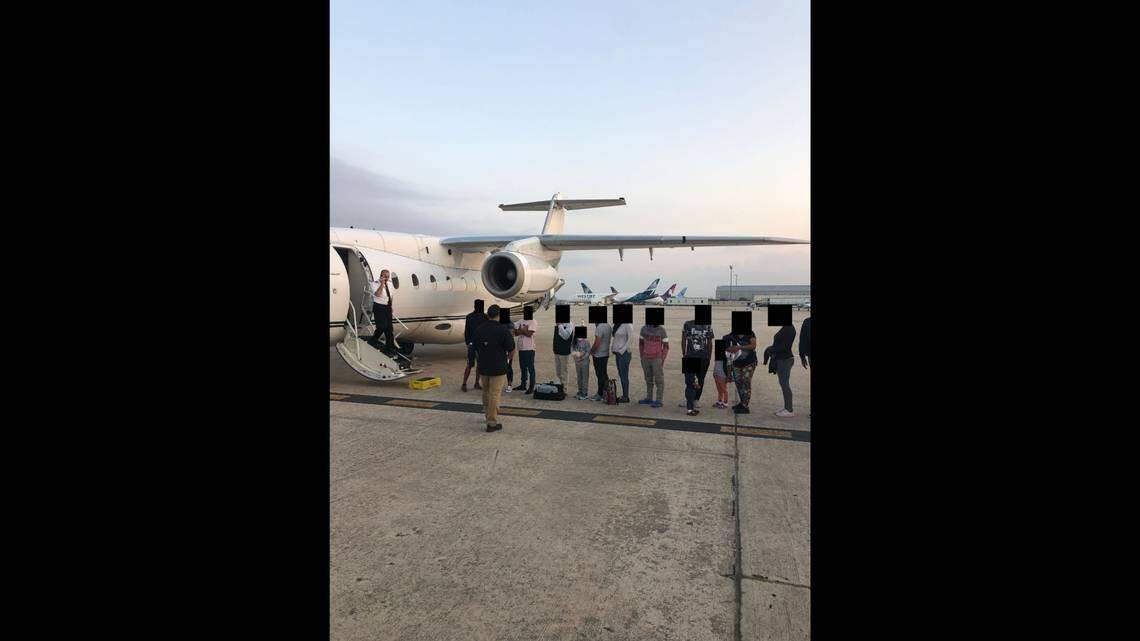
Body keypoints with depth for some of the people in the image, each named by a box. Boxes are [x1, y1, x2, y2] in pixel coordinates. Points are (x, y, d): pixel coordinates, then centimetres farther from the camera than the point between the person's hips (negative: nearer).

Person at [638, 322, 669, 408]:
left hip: (657, 359, -5)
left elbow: (666, 346, -5)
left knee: (659, 380, -1)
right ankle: (649, 398, 25)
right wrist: (641, 356, 9)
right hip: (646, 359, 5)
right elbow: (641, 343, 15)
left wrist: (662, 359, -11)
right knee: (648, 380, 14)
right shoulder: (644, 328, 5)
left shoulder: (661, 329, -7)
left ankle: (659, 401, 3)